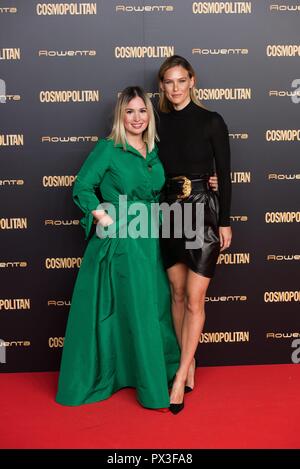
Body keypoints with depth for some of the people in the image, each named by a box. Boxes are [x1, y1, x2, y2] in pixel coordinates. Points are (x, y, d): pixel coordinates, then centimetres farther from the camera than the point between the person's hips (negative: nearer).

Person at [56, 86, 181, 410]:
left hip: (150, 240, 6)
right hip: (119, 241, -6)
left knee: (156, 307, 14)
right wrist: (107, 220, -16)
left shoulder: (154, 151, 11)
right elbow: (81, 188, -8)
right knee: (134, 313, 1)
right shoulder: (108, 148, -7)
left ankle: (159, 372, 34)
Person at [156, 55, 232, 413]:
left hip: (203, 210, -4)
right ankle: (190, 365, 25)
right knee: (177, 294, 10)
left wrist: (225, 221, -6)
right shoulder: (159, 123, 8)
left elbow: (224, 174, -3)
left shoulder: (211, 121, -2)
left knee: (194, 299, -3)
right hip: (169, 212, 4)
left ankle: (180, 376, 8)